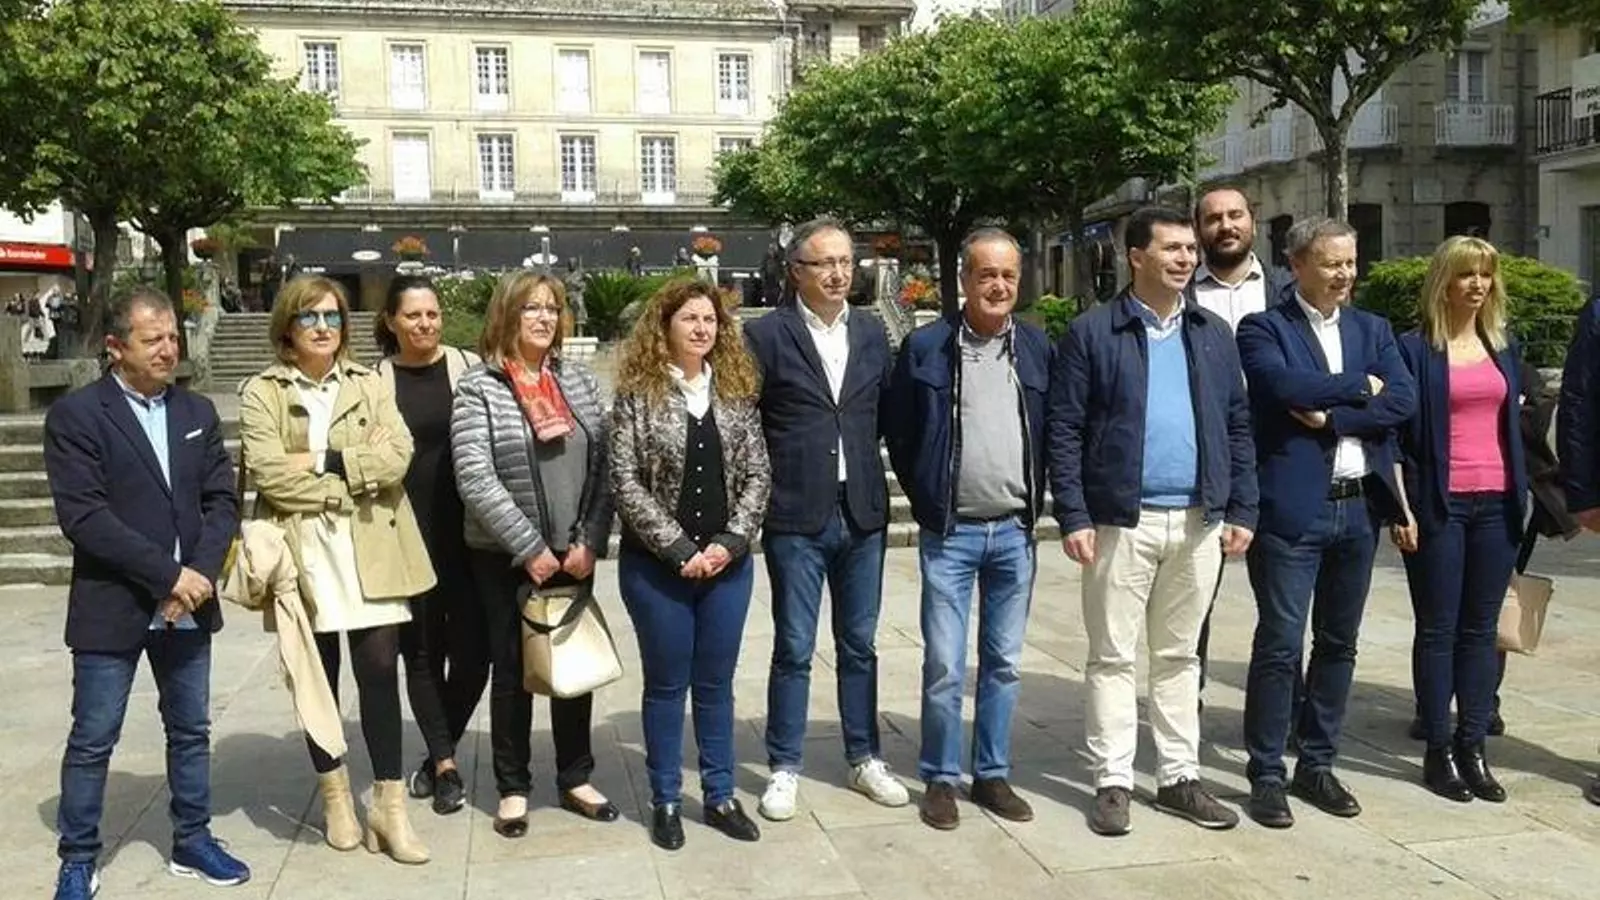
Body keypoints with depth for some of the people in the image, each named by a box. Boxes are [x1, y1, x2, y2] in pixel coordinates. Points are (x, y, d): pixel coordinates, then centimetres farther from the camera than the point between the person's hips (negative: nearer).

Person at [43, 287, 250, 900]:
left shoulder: (198, 412, 8)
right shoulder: (75, 415, -7)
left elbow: (222, 500, 4)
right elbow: (83, 515, -16)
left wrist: (198, 575, -11)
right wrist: (167, 574, -19)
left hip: (187, 604, 5)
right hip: (111, 608, -5)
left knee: (191, 731, 14)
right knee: (92, 740, 6)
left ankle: (192, 841, 28)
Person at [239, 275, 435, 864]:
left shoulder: (369, 384, 10)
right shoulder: (261, 392, 2)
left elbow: (397, 456, -5)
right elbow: (271, 474, -12)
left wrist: (324, 460, -12)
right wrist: (352, 483, -10)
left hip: (371, 551, 1)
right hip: (305, 554, -1)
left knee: (381, 671, -2)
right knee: (318, 678, 10)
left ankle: (389, 805, 8)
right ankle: (335, 796, 27)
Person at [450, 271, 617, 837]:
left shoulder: (578, 381, 6)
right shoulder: (479, 388, -7)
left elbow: (603, 467, 4)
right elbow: (476, 481, -14)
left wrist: (589, 542, -7)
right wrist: (530, 548, -16)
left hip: (573, 553, 4)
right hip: (505, 557, -4)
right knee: (512, 670, 7)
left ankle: (576, 779, 26)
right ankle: (513, 788, 22)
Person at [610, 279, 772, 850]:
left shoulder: (737, 391, 5)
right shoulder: (638, 393, -5)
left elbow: (758, 475, 3)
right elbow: (626, 482, -10)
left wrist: (729, 543, -9)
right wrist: (680, 550, -14)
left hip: (727, 562, 3)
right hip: (657, 565, -3)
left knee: (716, 684, 12)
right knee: (667, 685, 8)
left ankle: (720, 796, 24)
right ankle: (665, 801, 21)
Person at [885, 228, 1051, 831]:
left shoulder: (1039, 347, 4)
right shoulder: (925, 346, -4)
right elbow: (898, 432, 4)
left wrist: (1036, 503, 6)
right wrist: (926, 501, 5)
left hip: (1015, 532, 3)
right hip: (950, 534, -3)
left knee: (1004, 663, 12)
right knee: (944, 666, 0)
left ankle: (992, 774, 25)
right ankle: (940, 779, 16)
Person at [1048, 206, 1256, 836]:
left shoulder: (1213, 335, 12)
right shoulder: (1091, 333, -2)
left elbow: (1238, 427, 12)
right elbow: (1064, 431, -5)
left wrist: (1242, 511, 5)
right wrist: (1073, 516, -12)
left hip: (1198, 522, 4)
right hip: (1121, 521, -4)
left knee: (1180, 656, 14)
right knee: (1113, 657, 3)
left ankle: (1179, 777, 23)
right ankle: (1113, 782, 13)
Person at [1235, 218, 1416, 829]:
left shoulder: (1373, 330, 14)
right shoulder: (1264, 328, -1)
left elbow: (1403, 400, -1)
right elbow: (1284, 386, -20)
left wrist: (1330, 416, -13)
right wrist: (1359, 387, -7)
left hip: (1360, 507, 6)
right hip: (1292, 508, -5)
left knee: (1338, 643, 13)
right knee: (1280, 644, -3)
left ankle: (1317, 765, 26)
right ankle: (1267, 775, 8)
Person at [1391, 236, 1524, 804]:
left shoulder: (1503, 346, 13)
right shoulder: (1414, 348, -3)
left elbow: (1514, 423, 17)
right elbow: (1396, 432, -5)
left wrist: (1521, 498, 11)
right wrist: (1402, 509, -11)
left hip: (1497, 502, 5)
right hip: (1440, 504, -5)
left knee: (1482, 628, 8)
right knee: (1438, 629, 2)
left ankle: (1473, 748, 16)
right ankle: (1438, 751, 10)